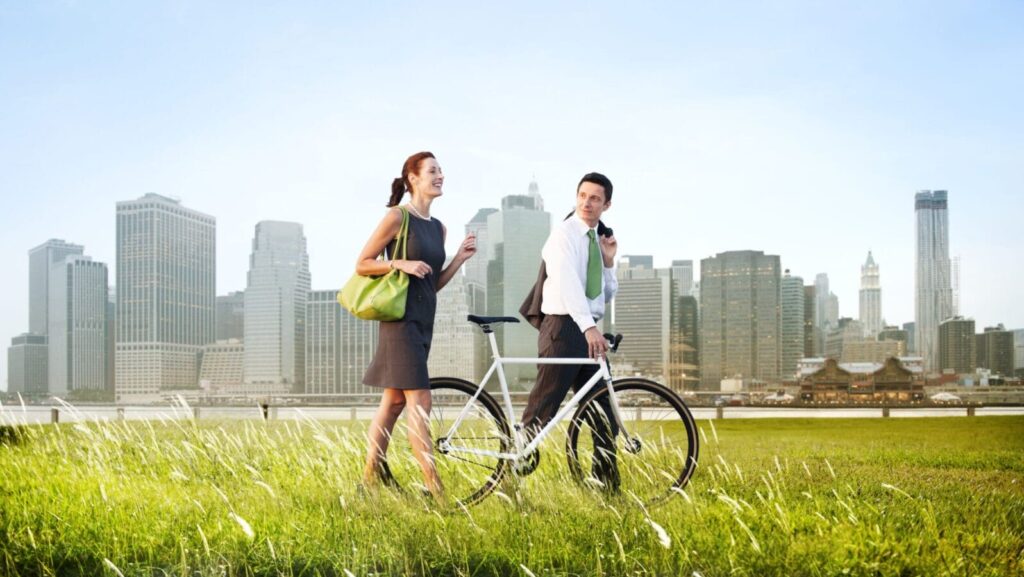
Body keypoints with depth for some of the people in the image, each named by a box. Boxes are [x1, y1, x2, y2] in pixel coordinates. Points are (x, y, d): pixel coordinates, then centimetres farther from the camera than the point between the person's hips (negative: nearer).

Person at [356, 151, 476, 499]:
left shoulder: (438, 228, 15)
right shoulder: (398, 217, -7)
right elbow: (361, 265, -6)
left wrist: (460, 259, 4)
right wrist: (401, 263, -18)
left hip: (424, 321, 8)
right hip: (401, 318, -8)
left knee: (394, 401, 12)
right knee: (420, 403, -11)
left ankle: (371, 476, 20)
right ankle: (434, 489, -10)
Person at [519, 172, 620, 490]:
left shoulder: (598, 239, 17)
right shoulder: (564, 233, -6)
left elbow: (607, 295, 22)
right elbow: (567, 282, -22)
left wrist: (609, 261, 5)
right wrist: (589, 326, -32)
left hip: (589, 332, 8)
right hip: (564, 327, -8)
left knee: (605, 418, 8)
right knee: (541, 412, -8)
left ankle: (607, 487, 16)